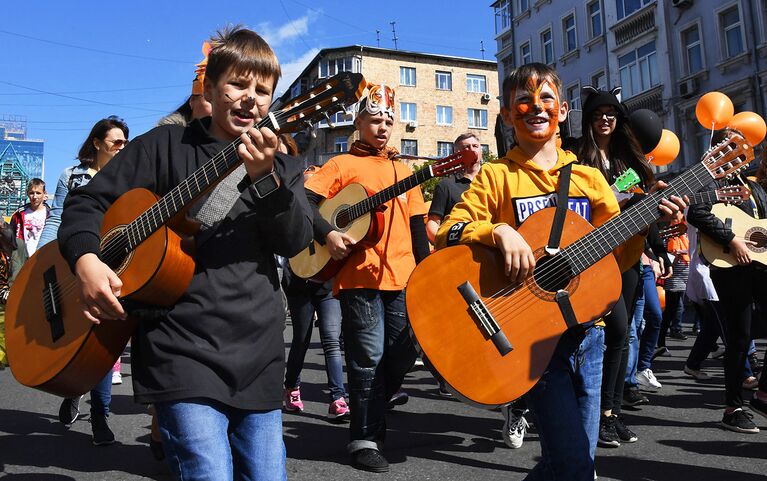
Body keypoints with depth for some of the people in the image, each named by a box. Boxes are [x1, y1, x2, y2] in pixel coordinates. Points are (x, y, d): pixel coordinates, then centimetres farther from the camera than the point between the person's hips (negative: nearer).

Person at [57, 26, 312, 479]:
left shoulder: (279, 165, 12)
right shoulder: (166, 146, 6)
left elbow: (297, 242, -3)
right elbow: (87, 201, 6)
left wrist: (266, 178, -20)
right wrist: (87, 259, -14)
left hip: (258, 352, 4)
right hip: (184, 348, -3)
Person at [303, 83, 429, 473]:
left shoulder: (404, 171, 19)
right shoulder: (343, 164, 4)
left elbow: (416, 224, 19)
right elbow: (305, 200, -6)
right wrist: (327, 234, -19)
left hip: (403, 276, 5)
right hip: (359, 276, -5)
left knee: (404, 352, 8)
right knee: (368, 358, -3)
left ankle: (381, 395, 38)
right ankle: (365, 439, 8)